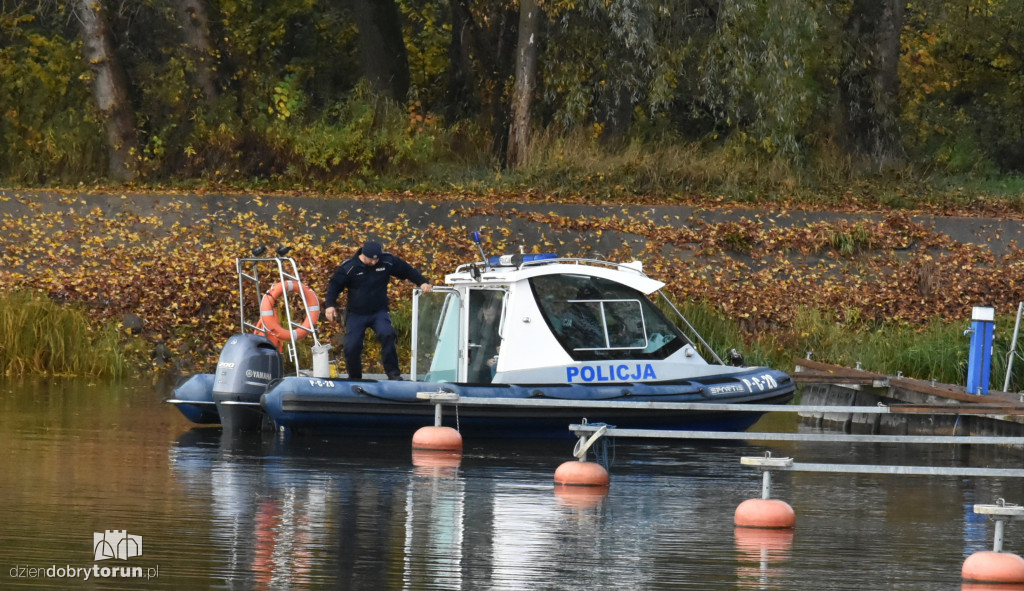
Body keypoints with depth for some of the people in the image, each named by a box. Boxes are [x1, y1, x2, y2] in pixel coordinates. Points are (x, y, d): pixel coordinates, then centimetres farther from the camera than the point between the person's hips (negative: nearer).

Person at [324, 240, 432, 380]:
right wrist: (330, 304, -17)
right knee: (351, 347, -8)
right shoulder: (348, 267, -9)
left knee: (387, 335, -27)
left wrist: (422, 282, 0)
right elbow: (334, 285, -3)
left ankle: (393, 373, -21)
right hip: (356, 314, 0)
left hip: (380, 312, 0)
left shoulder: (388, 261, -3)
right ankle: (354, 379, 13)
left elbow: (407, 270, 11)